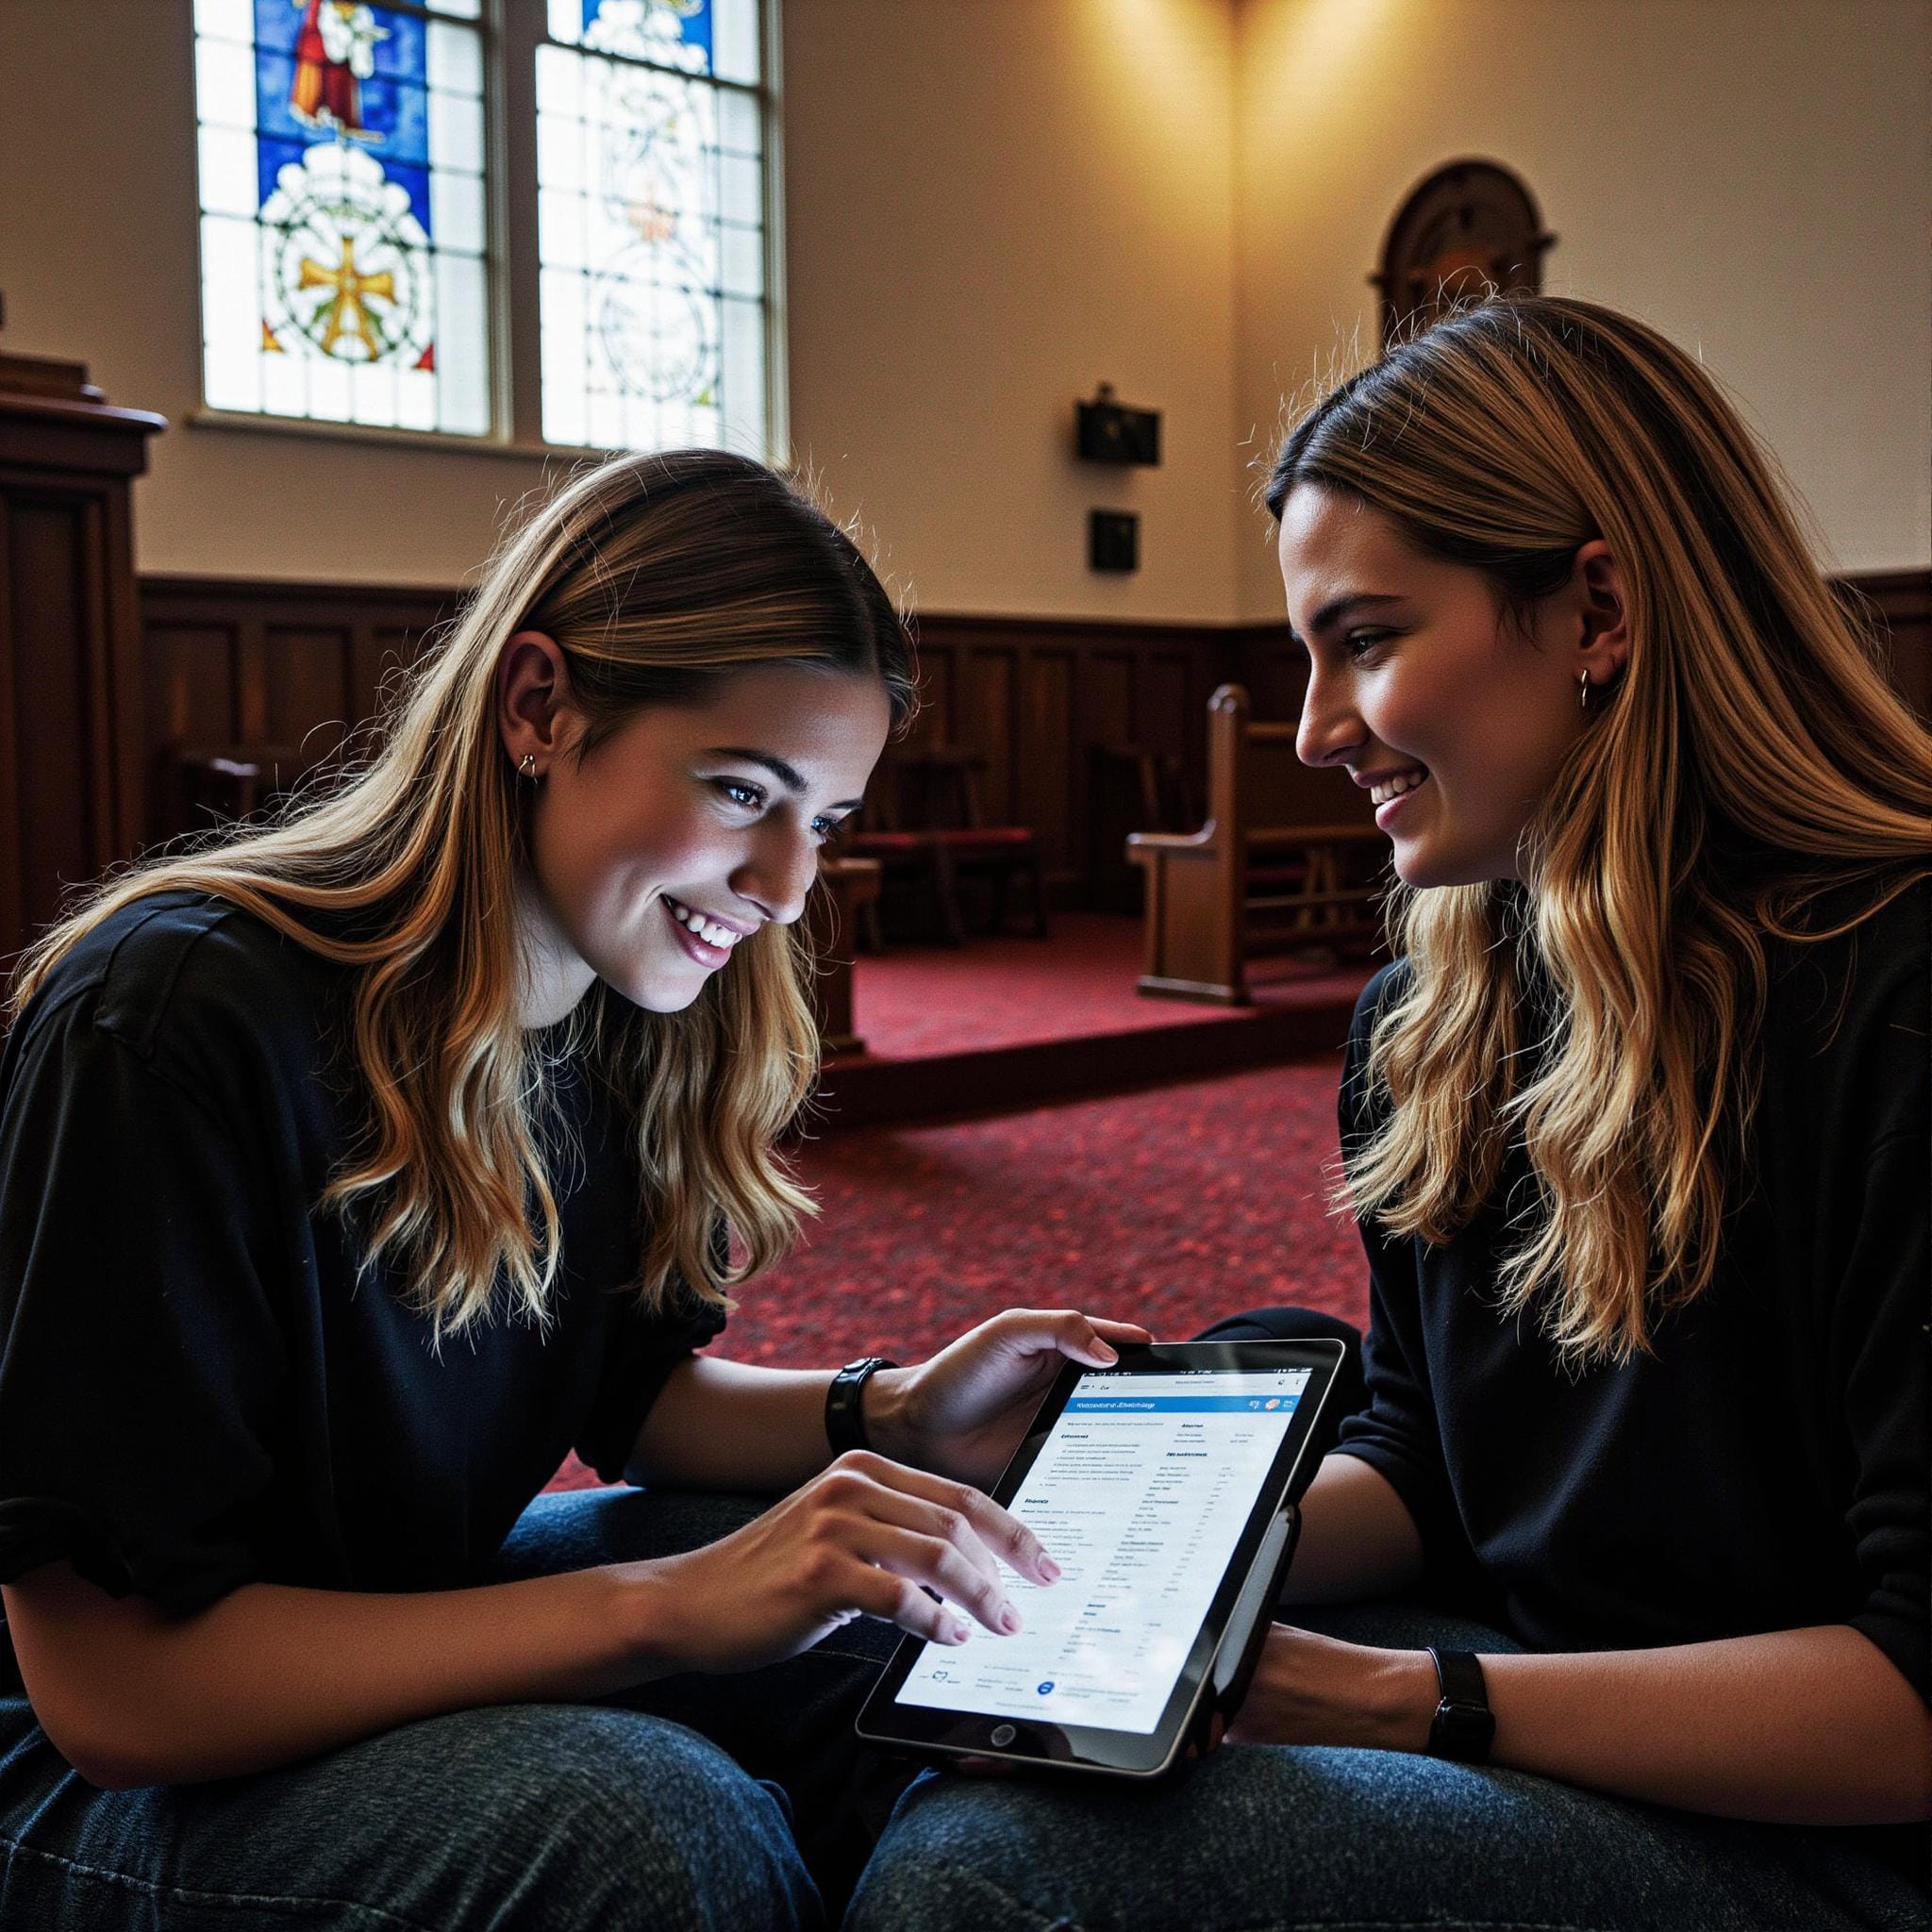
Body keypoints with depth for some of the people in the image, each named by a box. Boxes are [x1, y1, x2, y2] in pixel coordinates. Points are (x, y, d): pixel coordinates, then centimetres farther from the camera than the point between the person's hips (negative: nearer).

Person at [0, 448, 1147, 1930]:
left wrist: (888, 1419, -13)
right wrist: (669, 1603, -35)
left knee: (930, 1656, -10)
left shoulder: (634, 1019, -6)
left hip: (421, 1613, 7)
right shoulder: (178, 1023, -29)